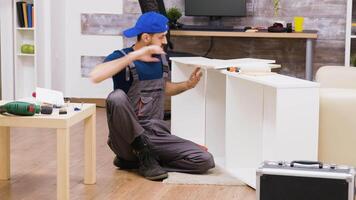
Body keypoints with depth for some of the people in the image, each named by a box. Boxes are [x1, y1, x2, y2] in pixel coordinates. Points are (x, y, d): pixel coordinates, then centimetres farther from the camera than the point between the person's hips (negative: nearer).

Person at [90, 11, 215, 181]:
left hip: (155, 135, 6)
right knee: (117, 97, -36)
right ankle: (144, 155, -17)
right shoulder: (121, 57, -9)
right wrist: (134, 56, -30)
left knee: (205, 161, -13)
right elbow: (95, 76, -31)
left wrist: (188, 85, 10)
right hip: (127, 139, -5)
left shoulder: (159, 58, 9)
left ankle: (135, 159, -1)